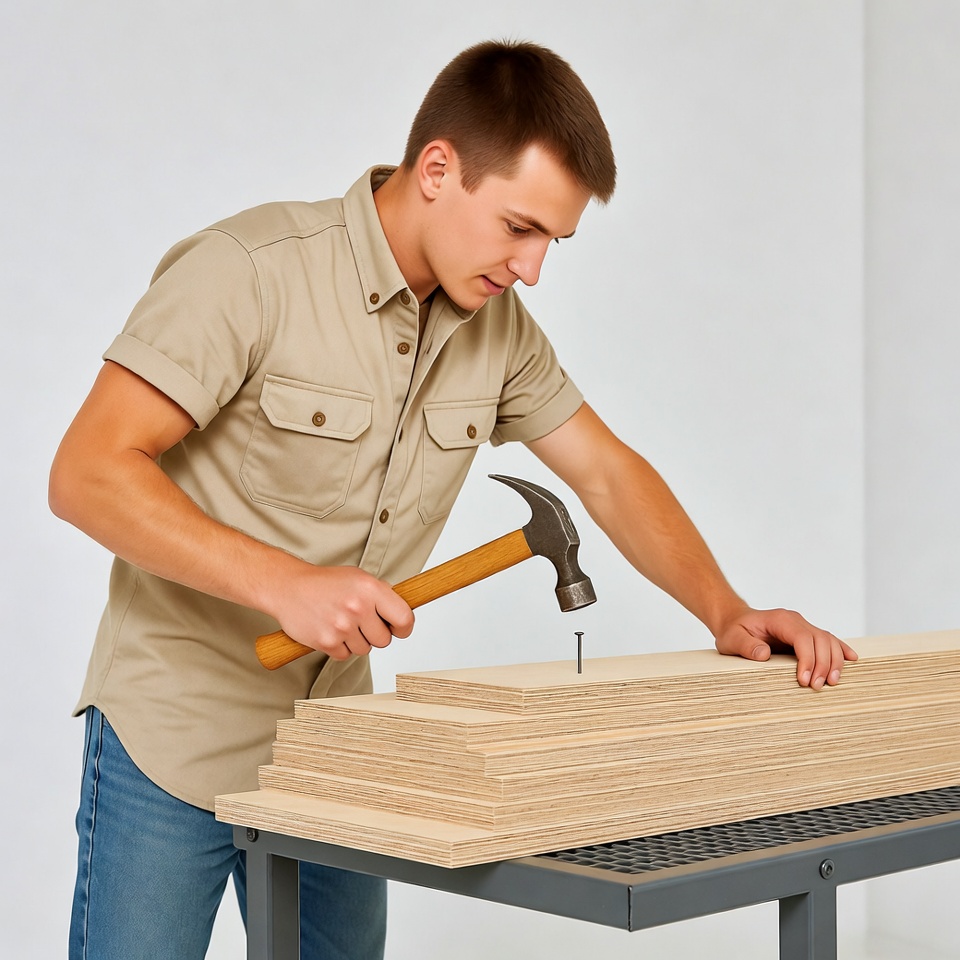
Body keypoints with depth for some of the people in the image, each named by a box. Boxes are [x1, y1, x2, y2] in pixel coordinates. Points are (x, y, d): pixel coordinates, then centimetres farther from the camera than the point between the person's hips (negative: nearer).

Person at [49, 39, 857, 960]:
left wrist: (727, 612, -5)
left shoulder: (496, 323, 2)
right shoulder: (249, 271, -19)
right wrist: (283, 583, -32)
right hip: (174, 741, -6)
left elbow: (608, 472, 10)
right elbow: (88, 473, -23)